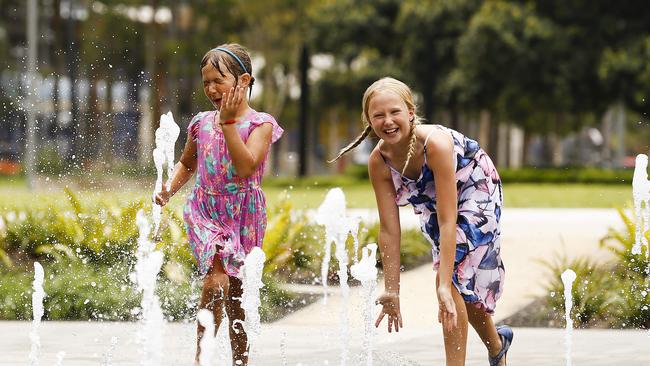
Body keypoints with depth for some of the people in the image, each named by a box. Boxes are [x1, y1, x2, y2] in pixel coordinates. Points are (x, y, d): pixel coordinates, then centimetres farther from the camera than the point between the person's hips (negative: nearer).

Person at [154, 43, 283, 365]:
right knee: (216, 282, -20)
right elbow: (187, 164, 23)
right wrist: (169, 189, 5)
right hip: (205, 212, 1)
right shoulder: (202, 123, 6)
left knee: (236, 295, 6)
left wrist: (228, 123, -22)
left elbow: (246, 166, -21)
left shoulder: (260, 124, -5)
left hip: (243, 217, -1)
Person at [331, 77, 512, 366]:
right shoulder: (379, 162, -25)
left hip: (476, 192, -6)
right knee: (463, 284, 19)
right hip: (431, 202, 6)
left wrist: (444, 284, -43)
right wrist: (392, 291, -19)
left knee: (453, 279, -20)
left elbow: (448, 220, -40)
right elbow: (389, 229, -19)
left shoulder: (436, 143, -40)